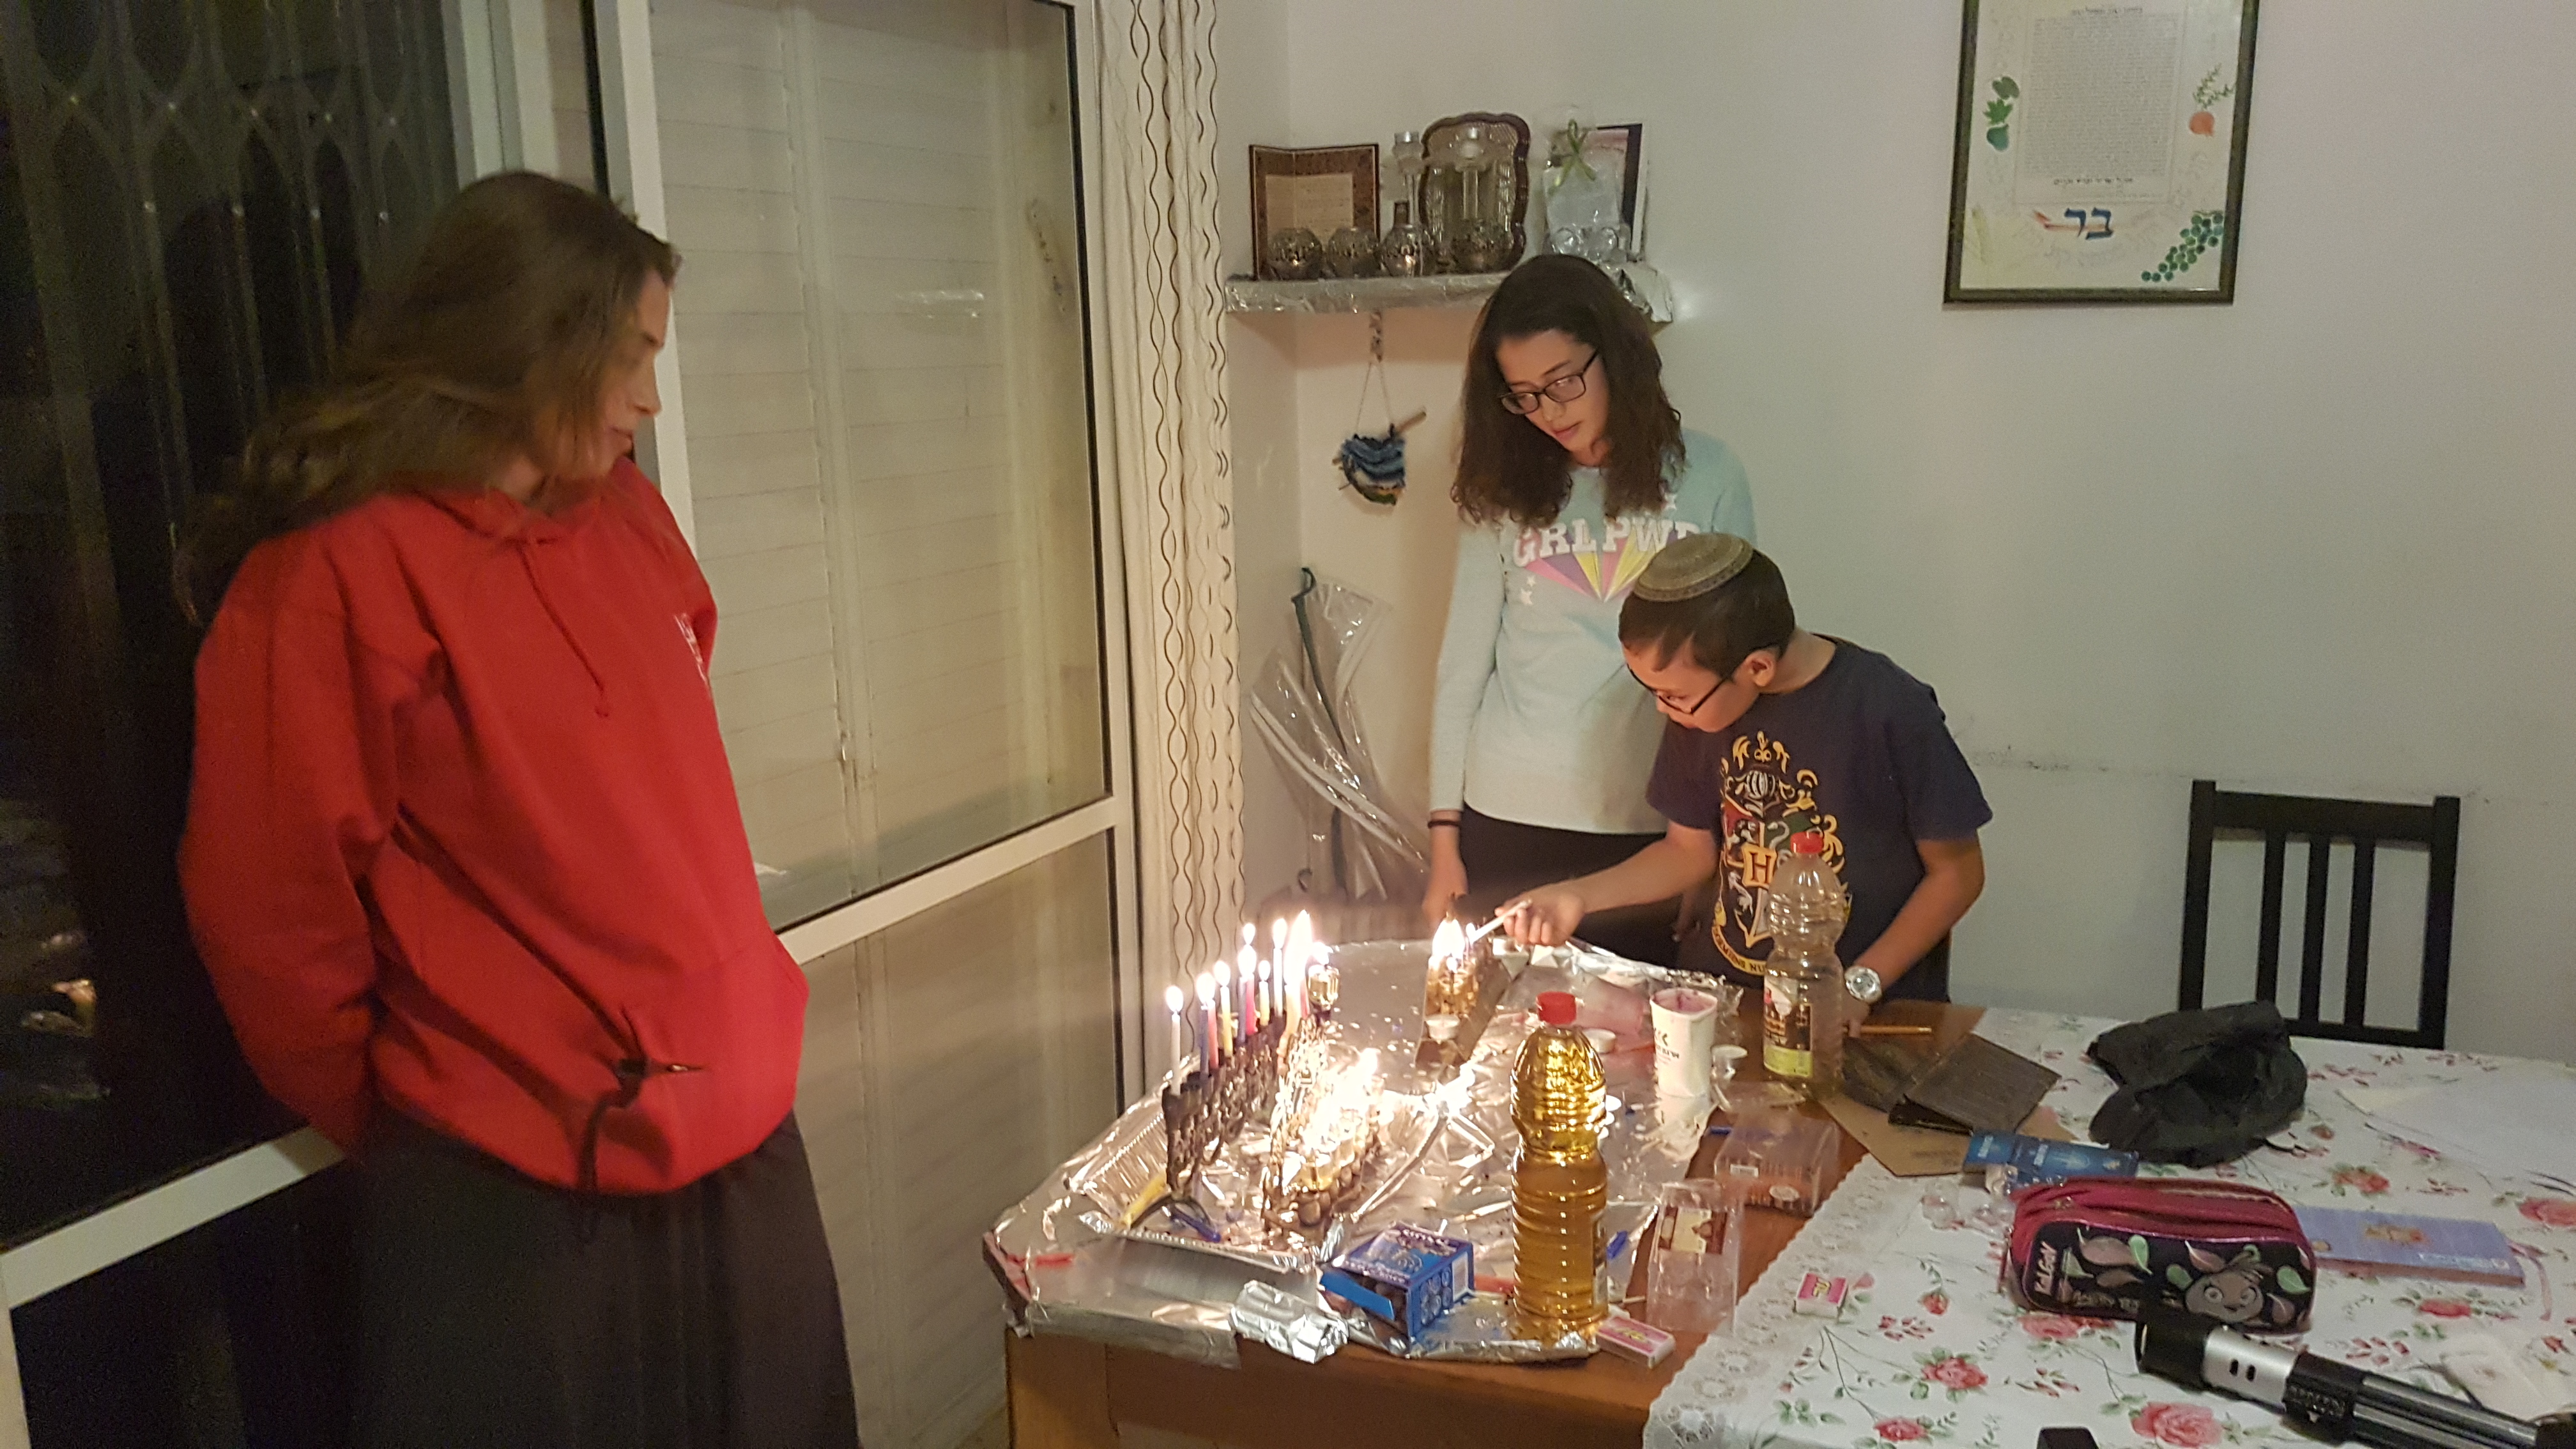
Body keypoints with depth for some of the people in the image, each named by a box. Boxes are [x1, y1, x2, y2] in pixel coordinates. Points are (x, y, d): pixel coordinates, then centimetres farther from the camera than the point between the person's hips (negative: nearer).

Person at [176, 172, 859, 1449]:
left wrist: (739, 1046, 13)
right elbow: (270, 913, -11)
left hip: (747, 1149, 7)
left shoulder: (629, 524, 6)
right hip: (515, 1216, -7)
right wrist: (412, 1126, 2)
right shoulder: (339, 575, -15)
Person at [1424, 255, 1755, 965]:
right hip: (1508, 824, 1)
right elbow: (1462, 665, 5)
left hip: (1653, 827, 0)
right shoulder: (1503, 490, 3)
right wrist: (1444, 835, 3)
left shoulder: (1706, 476, 2)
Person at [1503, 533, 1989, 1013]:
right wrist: (1578, 896, 0)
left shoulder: (1891, 712, -16)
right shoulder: (1699, 702, 0)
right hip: (1722, 985, 4)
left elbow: (1958, 870, -6)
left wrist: (1859, 986, -13)